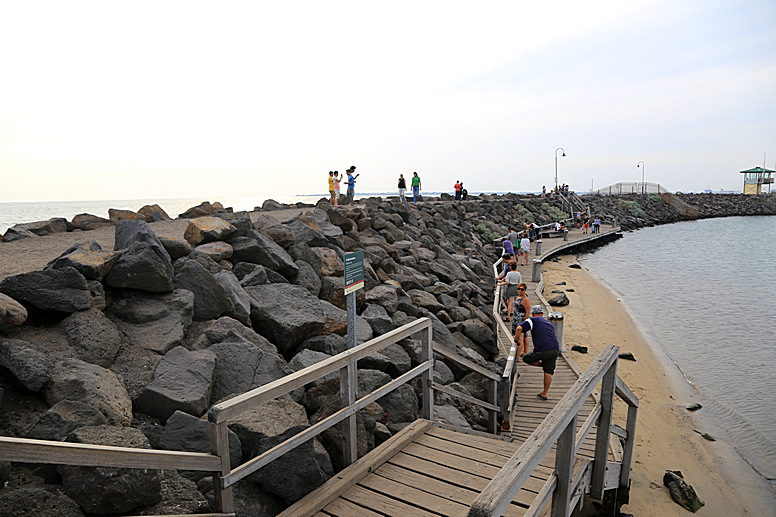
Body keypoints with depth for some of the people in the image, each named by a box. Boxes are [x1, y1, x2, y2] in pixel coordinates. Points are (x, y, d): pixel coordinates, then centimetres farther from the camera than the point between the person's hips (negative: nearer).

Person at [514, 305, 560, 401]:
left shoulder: (533, 320, 7)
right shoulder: (549, 323, 27)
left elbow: (519, 328, -9)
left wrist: (516, 340, 7)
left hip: (543, 351, -6)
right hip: (555, 350, 6)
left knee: (526, 359, 18)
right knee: (548, 372, 15)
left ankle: (542, 364, 14)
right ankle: (545, 394, 19)